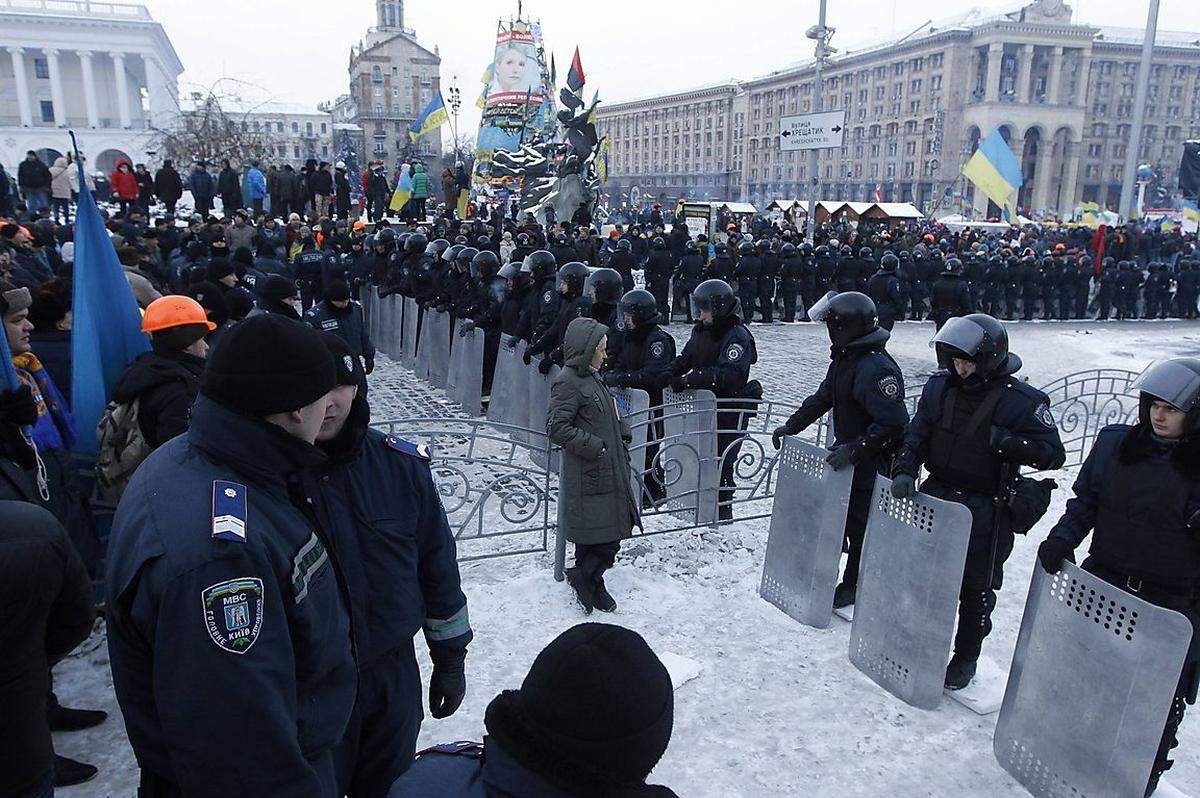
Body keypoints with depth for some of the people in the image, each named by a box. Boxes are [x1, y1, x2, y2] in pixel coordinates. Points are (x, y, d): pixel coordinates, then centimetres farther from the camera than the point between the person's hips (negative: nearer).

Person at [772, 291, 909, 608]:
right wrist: (791, 425, 11)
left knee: (860, 525, 5)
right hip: (846, 451, 9)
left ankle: (852, 587, 22)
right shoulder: (843, 360, 5)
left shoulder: (877, 368, -26)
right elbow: (822, 398, 16)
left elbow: (893, 423, -31)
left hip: (871, 463, -9)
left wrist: (854, 450, -33)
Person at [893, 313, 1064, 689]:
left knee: (976, 588, 11)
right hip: (935, 497, 5)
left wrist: (1007, 442, -28)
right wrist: (905, 470, -12)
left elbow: (1054, 454, -12)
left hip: (985, 511, -4)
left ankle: (966, 657, 29)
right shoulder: (939, 387, 0)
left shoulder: (1022, 400, -14)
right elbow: (916, 435, 4)